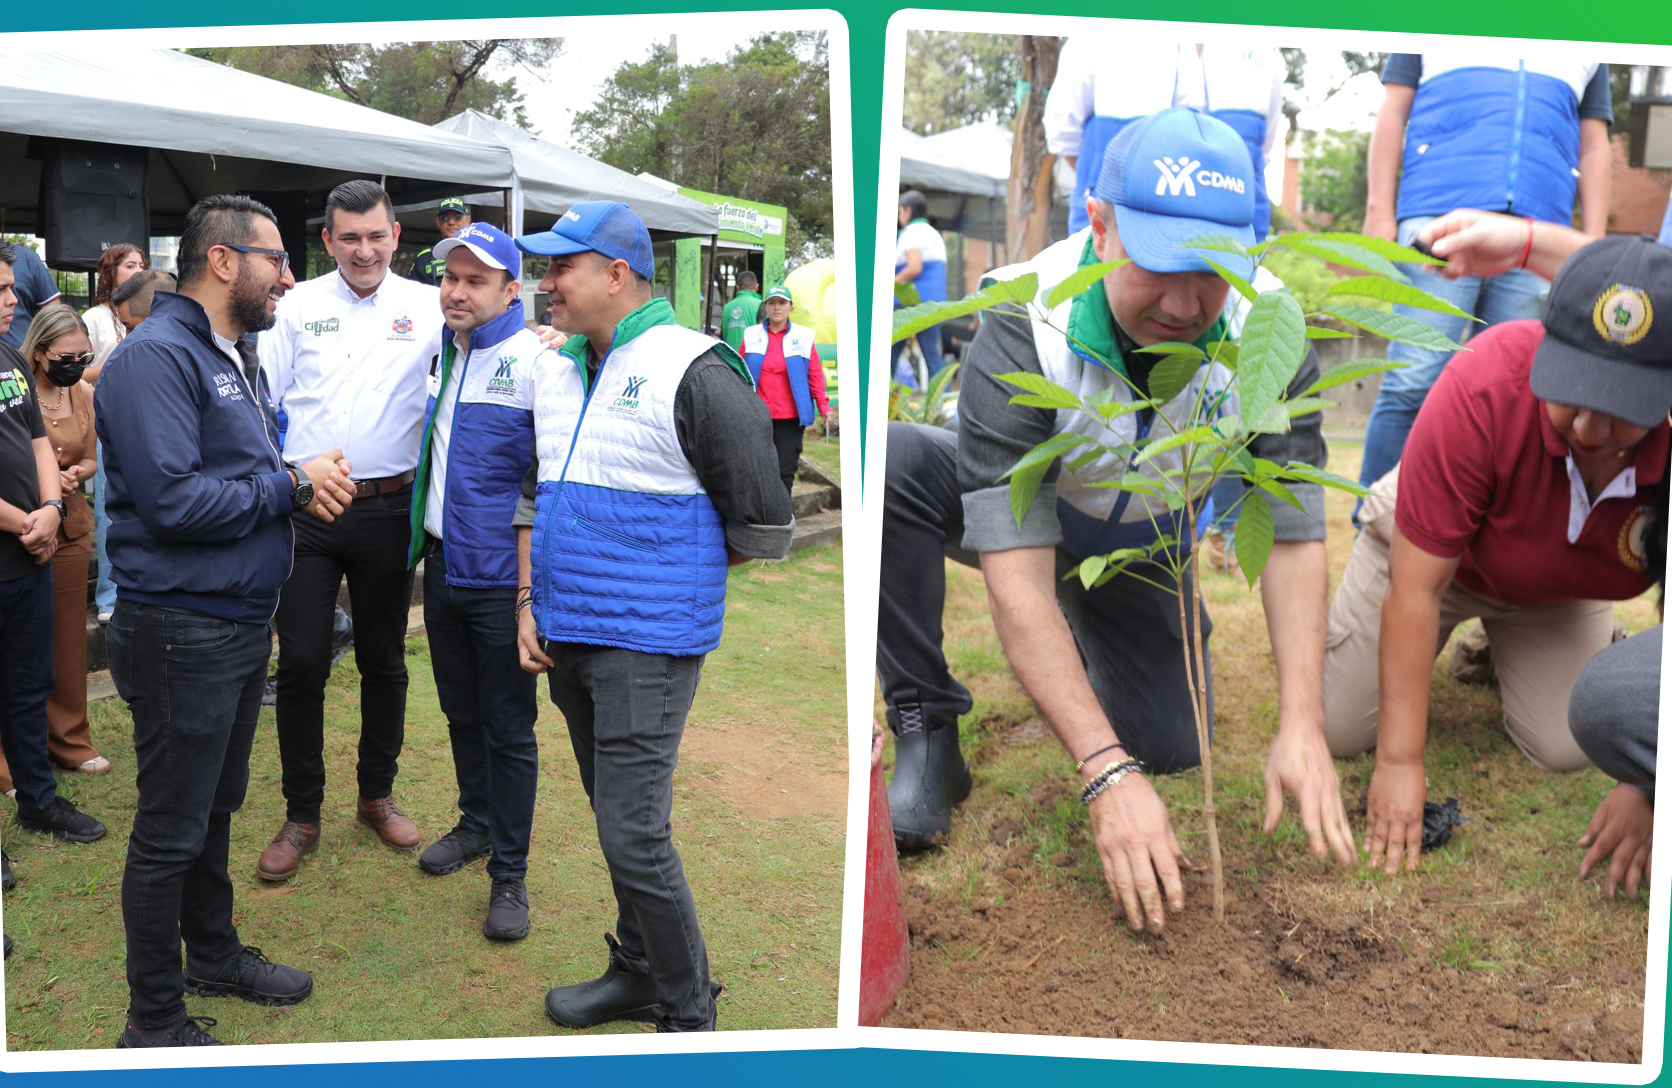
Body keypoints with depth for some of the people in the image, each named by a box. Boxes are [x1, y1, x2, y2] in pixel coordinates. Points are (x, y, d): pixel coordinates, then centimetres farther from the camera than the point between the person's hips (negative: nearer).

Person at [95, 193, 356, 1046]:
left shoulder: (236, 354, 13)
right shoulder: (156, 356, -19)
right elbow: (173, 500, -28)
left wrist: (306, 486, -1)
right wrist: (293, 485, -17)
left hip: (240, 622, 10)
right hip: (180, 634, -9)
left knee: (216, 806, 23)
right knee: (171, 831, 3)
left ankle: (214, 954, 41)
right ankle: (154, 1023, 17)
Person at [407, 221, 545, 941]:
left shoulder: (537, 362, -13)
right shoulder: (439, 355, 9)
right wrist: (422, 542, 18)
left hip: (502, 577, -7)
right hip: (442, 564, 7)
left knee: (508, 729, 3)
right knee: (460, 711, 20)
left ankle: (509, 870, 15)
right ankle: (477, 823, 39)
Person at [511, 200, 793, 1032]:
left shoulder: (694, 371, -13)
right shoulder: (557, 371, 12)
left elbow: (762, 525, -10)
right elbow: (535, 495, 22)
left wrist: (674, 566, 4)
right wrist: (529, 600, 12)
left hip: (647, 644, -8)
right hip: (565, 639, 8)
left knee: (634, 836, -8)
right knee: (616, 818, 18)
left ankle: (688, 1014, 10)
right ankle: (639, 972, 35)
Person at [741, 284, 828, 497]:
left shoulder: (803, 336, 3)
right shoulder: (752, 335, 6)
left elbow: (815, 374, 3)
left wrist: (823, 407, -3)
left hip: (790, 418, -1)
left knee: (785, 473, -1)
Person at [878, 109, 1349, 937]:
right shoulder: (1026, 323, -36)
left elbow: (1293, 531, -20)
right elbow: (1015, 570, -40)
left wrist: (1302, 728, -30)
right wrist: (1106, 771, -45)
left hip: (1137, 537, 3)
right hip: (1006, 503, -3)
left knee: (1170, 745, -9)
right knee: (884, 460, -35)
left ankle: (1087, 637, 25)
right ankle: (925, 736, -18)